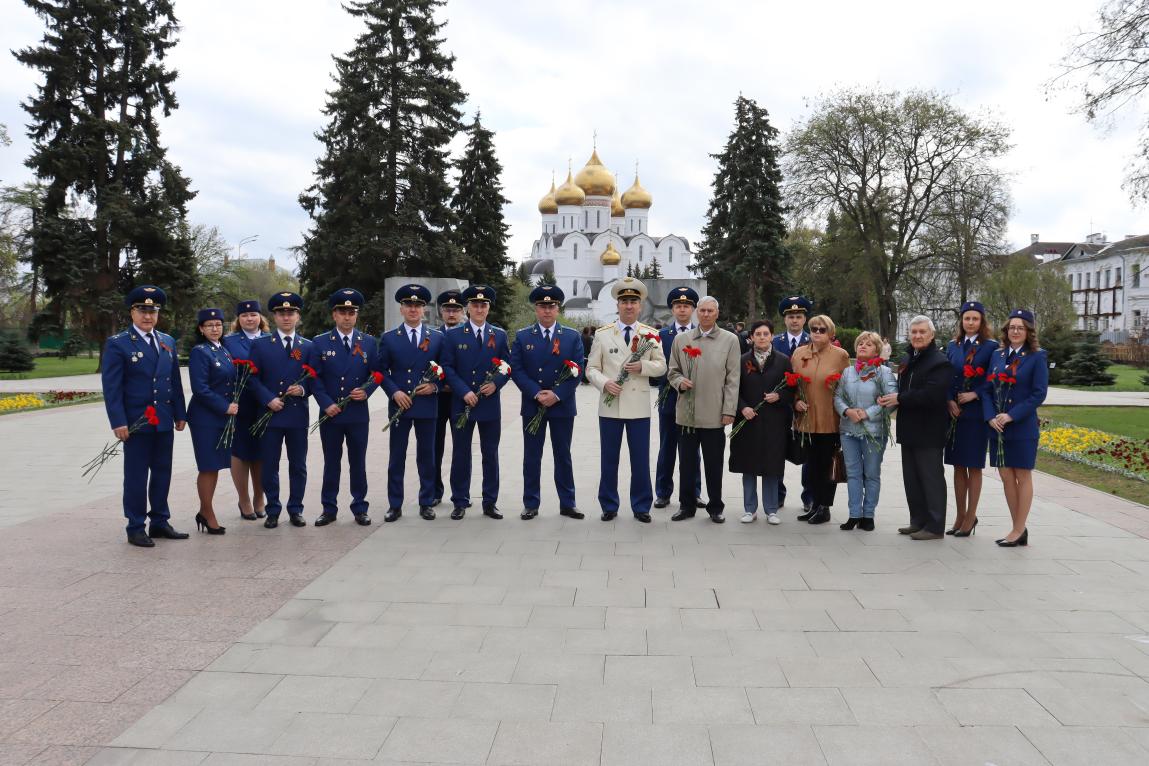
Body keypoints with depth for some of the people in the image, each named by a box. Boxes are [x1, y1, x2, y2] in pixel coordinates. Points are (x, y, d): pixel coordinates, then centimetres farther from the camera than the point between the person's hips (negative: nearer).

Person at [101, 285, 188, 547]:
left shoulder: (167, 341, 12)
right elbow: (111, 387, -9)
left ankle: (160, 522, 22)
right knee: (136, 476, 3)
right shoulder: (117, 344, -5)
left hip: (164, 421, 5)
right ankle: (136, 528, 12)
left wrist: (180, 414, 10)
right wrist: (118, 422, -14)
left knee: (162, 473, 11)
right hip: (136, 422, -5)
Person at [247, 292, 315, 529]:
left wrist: (303, 389, -12)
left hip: (298, 414, 1)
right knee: (269, 465, 4)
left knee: (298, 466, 6)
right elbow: (252, 378, 1)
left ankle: (295, 510, 17)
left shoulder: (308, 346, 9)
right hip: (269, 413, -1)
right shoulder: (260, 345, 5)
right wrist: (269, 399, -12)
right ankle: (273, 511, 15)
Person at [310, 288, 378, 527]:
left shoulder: (368, 342, 6)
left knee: (358, 462, 7)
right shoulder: (320, 342, 2)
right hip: (330, 413, 0)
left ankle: (360, 508, 17)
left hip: (358, 414, 1)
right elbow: (315, 377, -1)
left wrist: (366, 391, -11)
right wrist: (326, 404, -11)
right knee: (331, 463, 8)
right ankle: (329, 509, 17)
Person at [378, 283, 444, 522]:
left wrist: (434, 386, -9)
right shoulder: (388, 338, 5)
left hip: (427, 405, 0)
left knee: (426, 456, 7)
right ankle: (395, 505, 13)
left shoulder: (437, 338, 6)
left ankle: (426, 503, 16)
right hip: (399, 404, 0)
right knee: (396, 457, 4)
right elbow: (381, 370, 4)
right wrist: (394, 392, -10)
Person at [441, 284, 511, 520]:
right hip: (461, 403, -1)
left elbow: (508, 365, 7)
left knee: (490, 454, 6)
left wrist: (496, 383, -11)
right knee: (460, 454, 5)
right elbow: (447, 367, -2)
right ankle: (460, 502, 15)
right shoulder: (452, 335, 2)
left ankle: (490, 502, 16)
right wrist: (464, 392, -14)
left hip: (490, 404, 1)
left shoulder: (500, 335, 7)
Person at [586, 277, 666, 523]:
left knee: (641, 459, 5)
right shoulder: (602, 334, 4)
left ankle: (641, 507, 17)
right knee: (609, 459, 7)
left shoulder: (651, 334, 5)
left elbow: (661, 366, 5)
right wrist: (605, 383, -16)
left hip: (639, 406, 0)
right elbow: (592, 368, 3)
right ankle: (609, 505, 20)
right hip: (610, 405, 0)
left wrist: (642, 366, -14)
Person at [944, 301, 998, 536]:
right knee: (958, 466, 9)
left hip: (976, 413, -4)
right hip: (954, 413, 4)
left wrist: (974, 395, -14)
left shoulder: (991, 347, -2)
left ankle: (970, 517, 11)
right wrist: (950, 401, -5)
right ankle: (960, 516, 18)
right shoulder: (952, 346, 10)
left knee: (974, 467, 3)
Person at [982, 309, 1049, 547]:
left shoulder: (1037, 357, -4)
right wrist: (990, 417, -6)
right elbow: (986, 389, 8)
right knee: (1006, 478, 7)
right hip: (997, 427, 5)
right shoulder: (997, 355, 9)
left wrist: (1011, 416, -16)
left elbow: (1039, 394, -10)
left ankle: (1019, 531, 10)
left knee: (1023, 477, 4)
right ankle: (1019, 529, 17)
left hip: (1022, 427, -5)